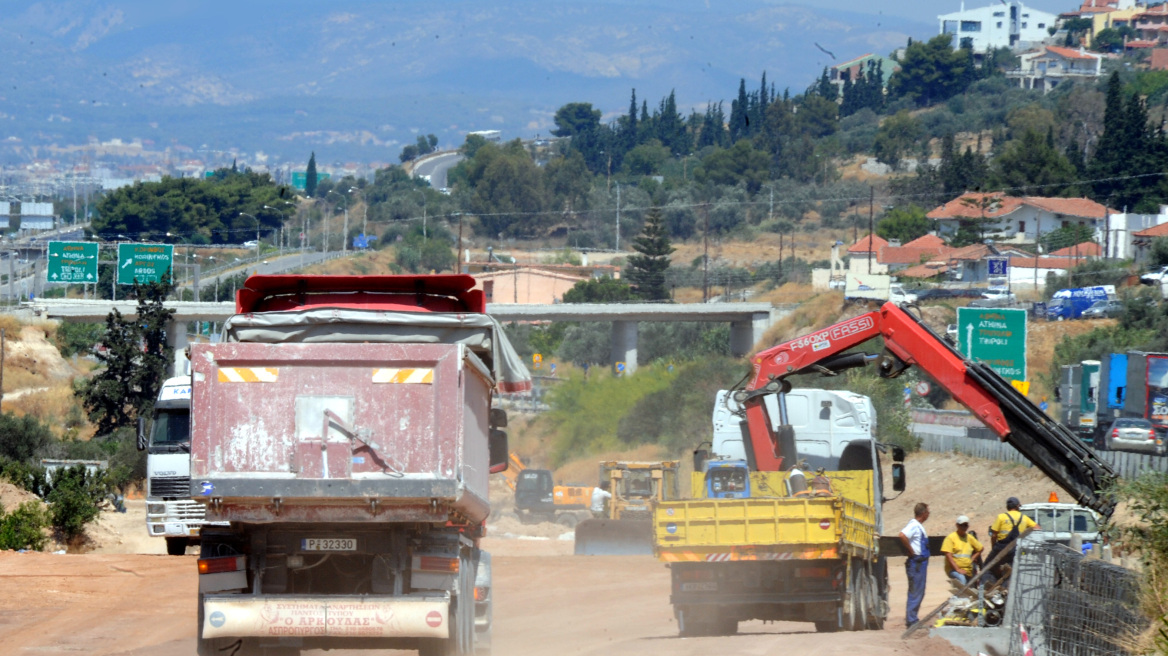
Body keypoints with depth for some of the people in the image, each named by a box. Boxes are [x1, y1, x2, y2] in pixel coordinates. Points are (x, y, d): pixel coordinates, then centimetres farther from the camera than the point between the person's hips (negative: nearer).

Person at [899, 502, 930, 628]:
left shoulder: (919, 526, 16)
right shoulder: (914, 525, -15)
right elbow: (903, 536, -32)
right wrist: (911, 551, -22)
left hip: (921, 562, 10)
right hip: (916, 563, -10)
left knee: (919, 592, 14)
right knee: (915, 592, -8)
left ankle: (912, 619, 19)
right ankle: (911, 620, -5)